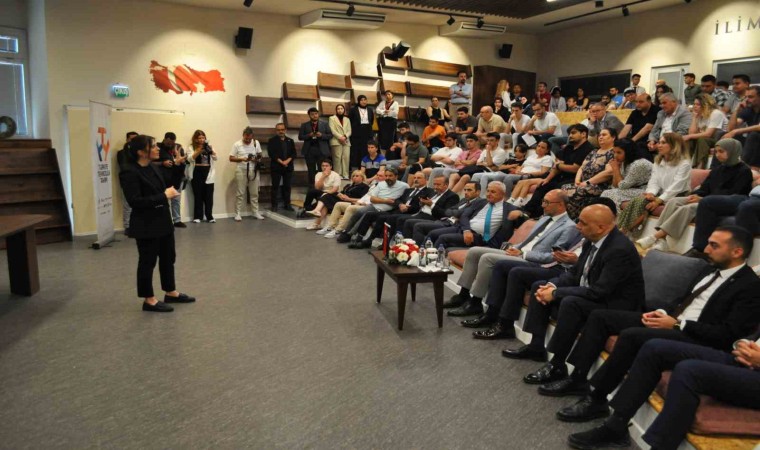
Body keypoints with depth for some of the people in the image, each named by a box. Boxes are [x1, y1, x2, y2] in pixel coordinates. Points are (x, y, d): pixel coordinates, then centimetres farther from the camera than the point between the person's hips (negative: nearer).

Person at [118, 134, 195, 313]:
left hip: (163, 221, 9)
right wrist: (164, 196, -23)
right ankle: (149, 300, 16)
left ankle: (171, 293, 32)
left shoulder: (153, 168, 9)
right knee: (148, 261, 3)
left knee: (168, 257, 17)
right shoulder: (130, 173, -17)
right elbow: (135, 201, -24)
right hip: (146, 226, -9)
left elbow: (165, 187, 18)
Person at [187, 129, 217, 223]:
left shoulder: (209, 147, 11)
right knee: (198, 195, 0)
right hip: (197, 173, -2)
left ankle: (209, 216, 7)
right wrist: (199, 150, -24)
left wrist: (211, 150, -21)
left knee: (209, 195, 1)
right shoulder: (192, 147, 4)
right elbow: (191, 159, -12)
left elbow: (215, 158, -1)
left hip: (208, 173, 2)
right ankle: (197, 216, 5)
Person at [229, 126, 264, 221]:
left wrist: (257, 159, -10)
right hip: (241, 170, -3)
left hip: (253, 170, 3)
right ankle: (238, 213, 7)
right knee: (240, 193, 1)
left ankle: (255, 212, 19)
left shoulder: (256, 143, 4)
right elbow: (231, 158, -3)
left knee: (254, 193, 9)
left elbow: (260, 155, 13)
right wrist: (241, 159, -19)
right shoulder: (237, 144, -4)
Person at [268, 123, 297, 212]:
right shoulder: (272, 141, 3)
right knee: (275, 186, 0)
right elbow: (272, 153, -8)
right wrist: (281, 162, -15)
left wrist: (287, 161, -11)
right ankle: (274, 205, 5)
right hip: (276, 167, -3)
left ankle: (287, 204, 13)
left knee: (287, 186, 5)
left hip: (288, 167, 3)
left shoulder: (290, 141, 14)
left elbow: (294, 153, 6)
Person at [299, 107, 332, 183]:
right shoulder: (304, 125, 8)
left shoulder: (324, 124, 9)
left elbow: (330, 135, 4)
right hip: (309, 150, 1)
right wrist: (309, 135, -13)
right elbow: (300, 137, 4)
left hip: (322, 150, 0)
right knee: (311, 171, 6)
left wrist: (321, 135, -12)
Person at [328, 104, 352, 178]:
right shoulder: (332, 118, 11)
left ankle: (345, 175, -6)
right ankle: (338, 175, -9)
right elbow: (332, 130, -2)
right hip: (336, 141, -4)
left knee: (346, 158, -7)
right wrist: (340, 137, -13)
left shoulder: (347, 119, 24)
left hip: (346, 141, 4)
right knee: (337, 158, -10)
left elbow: (349, 131, 12)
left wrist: (345, 136, -8)